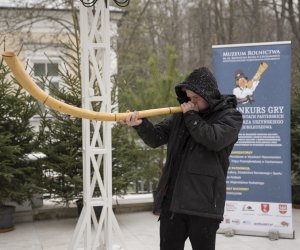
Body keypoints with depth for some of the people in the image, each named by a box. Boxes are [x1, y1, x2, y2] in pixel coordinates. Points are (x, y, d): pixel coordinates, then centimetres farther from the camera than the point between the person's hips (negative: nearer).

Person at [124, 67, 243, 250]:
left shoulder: (230, 116, -1)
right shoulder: (181, 116, 12)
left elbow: (214, 140, -20)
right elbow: (156, 138, 10)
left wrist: (190, 116, -10)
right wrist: (141, 124, -10)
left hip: (204, 201, -4)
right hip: (172, 200, 5)